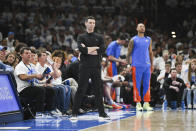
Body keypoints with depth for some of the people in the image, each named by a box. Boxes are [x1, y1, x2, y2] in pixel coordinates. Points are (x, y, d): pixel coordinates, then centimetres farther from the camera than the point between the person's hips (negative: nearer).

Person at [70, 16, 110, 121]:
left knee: (98, 90, 6)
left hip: (96, 67, 2)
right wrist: (95, 48, -6)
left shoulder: (99, 37, 12)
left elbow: (102, 50, -4)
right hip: (85, 67, -2)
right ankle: (74, 113, -1)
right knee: (81, 90, -4)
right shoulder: (81, 37, 6)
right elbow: (82, 49, -13)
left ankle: (102, 113, 12)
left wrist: (88, 49, -7)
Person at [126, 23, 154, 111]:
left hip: (147, 66, 4)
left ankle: (146, 103, 7)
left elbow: (150, 52, 18)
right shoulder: (133, 40, 3)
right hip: (137, 66, -4)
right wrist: (128, 65, -4)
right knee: (137, 85, -2)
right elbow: (129, 53, 3)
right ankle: (138, 103, 2)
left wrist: (152, 64, 12)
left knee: (147, 85, 3)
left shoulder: (148, 39, 14)